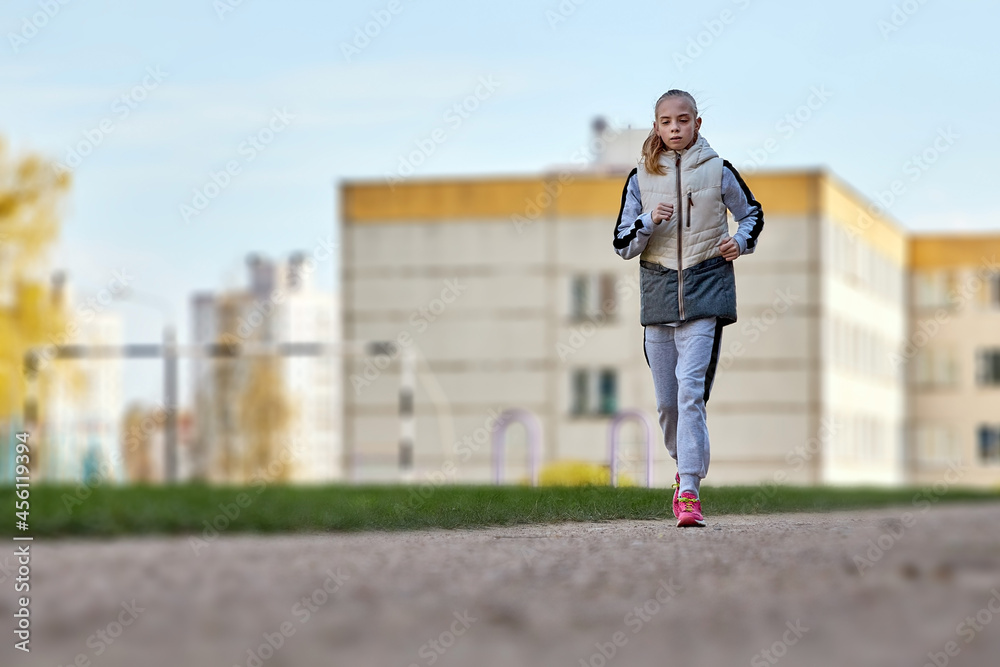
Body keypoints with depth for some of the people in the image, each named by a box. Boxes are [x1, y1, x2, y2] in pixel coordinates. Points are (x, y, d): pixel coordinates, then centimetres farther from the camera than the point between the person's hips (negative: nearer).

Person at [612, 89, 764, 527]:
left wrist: (741, 241, -2)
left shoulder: (719, 172, 3)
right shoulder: (640, 178, 7)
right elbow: (623, 244, 7)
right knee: (666, 400, 6)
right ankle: (686, 467, 32)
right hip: (658, 291, 3)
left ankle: (689, 490, -18)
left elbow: (752, 213, 18)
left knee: (691, 389, -16)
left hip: (706, 291, -3)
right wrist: (649, 222, -12)